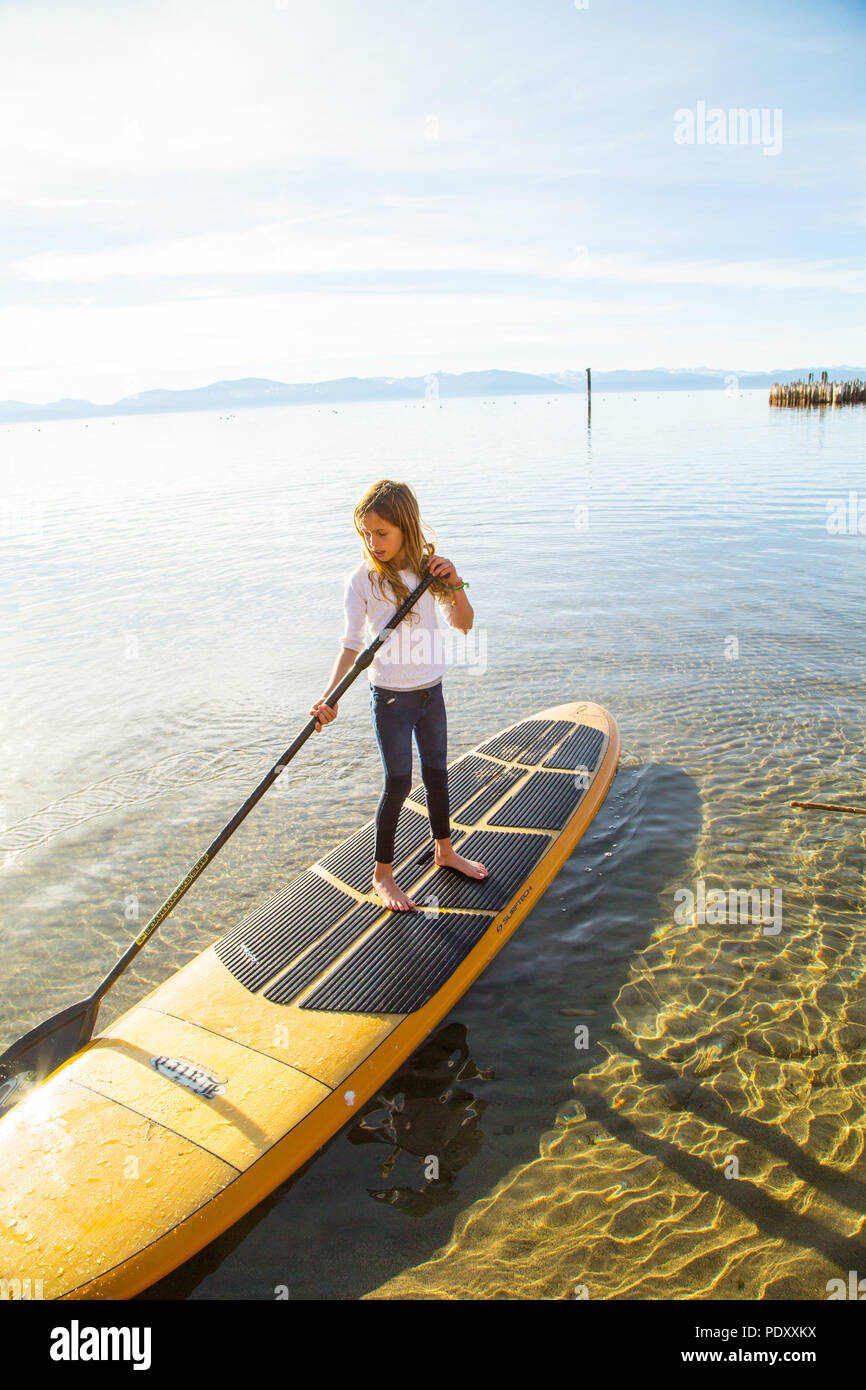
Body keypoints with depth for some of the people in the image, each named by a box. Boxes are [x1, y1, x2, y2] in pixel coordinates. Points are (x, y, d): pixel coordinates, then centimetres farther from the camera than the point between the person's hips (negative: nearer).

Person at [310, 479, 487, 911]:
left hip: (431, 692, 4)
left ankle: (444, 850, 40)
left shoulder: (427, 566, -2)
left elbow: (463, 624, 1)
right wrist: (330, 697, -26)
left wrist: (454, 583, -16)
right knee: (398, 784, 0)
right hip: (391, 697, -4)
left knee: (436, 773, 18)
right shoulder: (363, 579, -13)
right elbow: (352, 646, -14)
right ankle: (382, 874, 18)